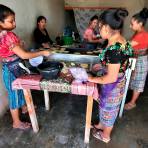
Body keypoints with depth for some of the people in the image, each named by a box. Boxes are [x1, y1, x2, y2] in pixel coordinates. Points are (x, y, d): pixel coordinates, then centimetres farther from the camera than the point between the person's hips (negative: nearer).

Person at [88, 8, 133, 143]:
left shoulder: (114, 49, -33)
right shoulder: (120, 40, -4)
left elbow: (111, 78, -27)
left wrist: (93, 79, -14)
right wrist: (102, 65, 8)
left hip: (112, 86, -8)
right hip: (116, 84, 8)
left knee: (108, 110, 17)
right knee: (105, 107, 29)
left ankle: (105, 136, 46)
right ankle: (101, 125, 56)